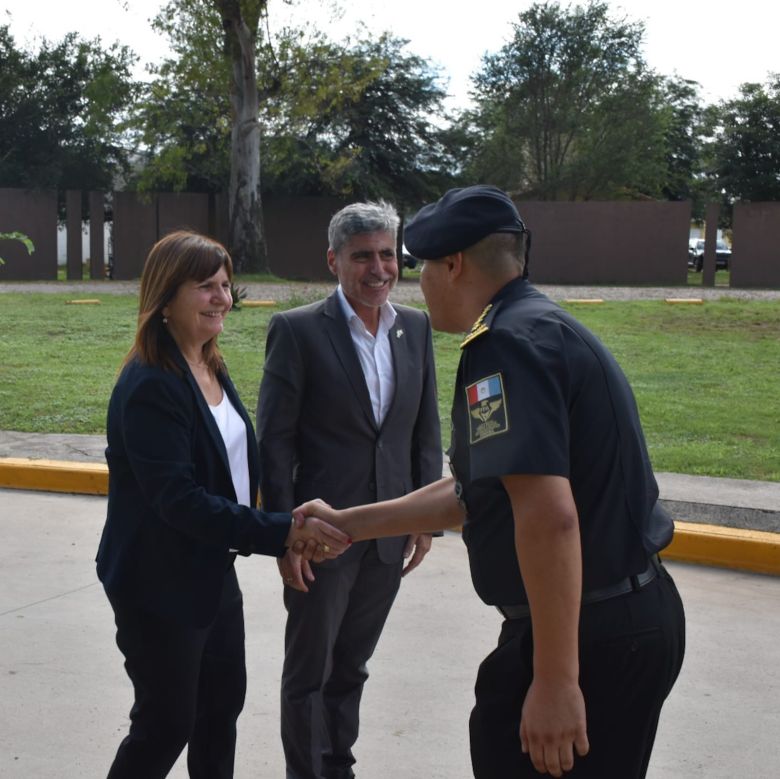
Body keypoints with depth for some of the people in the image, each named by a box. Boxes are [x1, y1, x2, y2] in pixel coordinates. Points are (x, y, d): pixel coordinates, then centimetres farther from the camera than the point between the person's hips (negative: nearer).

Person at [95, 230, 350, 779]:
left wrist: (296, 520, -6)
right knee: (167, 722, 4)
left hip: (213, 570, 8)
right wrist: (281, 532, -32)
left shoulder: (211, 368, 5)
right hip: (158, 582, -8)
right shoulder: (149, 386, -23)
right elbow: (179, 500, -29)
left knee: (224, 700, 18)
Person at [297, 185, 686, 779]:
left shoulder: (510, 342, -17)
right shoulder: (546, 328, 15)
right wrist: (348, 524, 25)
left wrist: (556, 680, -27)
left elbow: (548, 515, -28)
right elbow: (471, 495, 21)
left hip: (591, 634, -9)